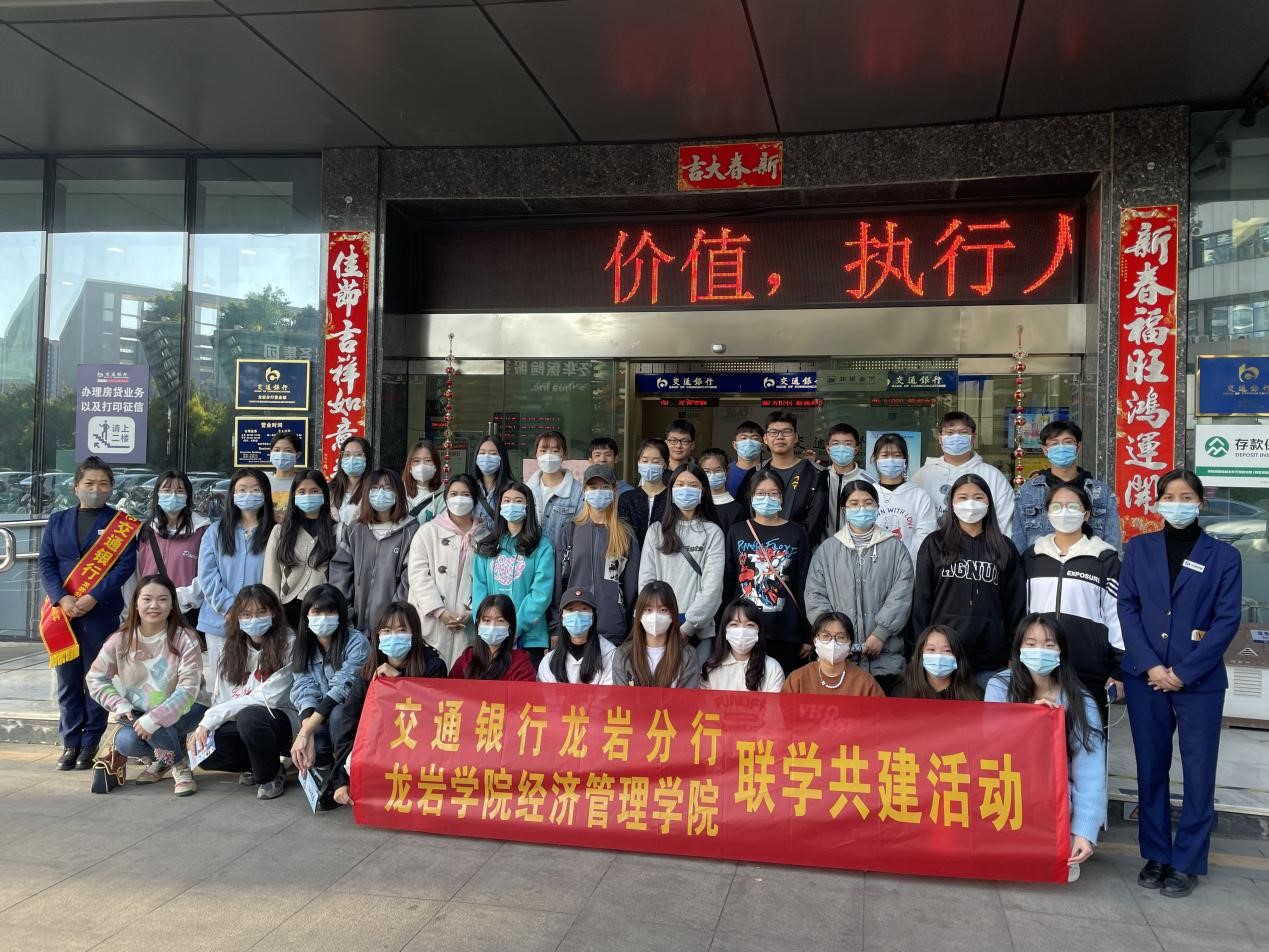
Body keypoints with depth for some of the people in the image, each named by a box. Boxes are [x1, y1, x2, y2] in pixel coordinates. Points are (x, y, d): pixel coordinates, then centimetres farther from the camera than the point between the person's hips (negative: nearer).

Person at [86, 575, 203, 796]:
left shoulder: (184, 638, -15)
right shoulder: (121, 640, -5)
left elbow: (189, 688, -22)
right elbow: (96, 678, 4)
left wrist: (154, 718, -31)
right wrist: (120, 705, -12)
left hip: (180, 712, -4)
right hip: (137, 715, 4)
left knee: (155, 727, -34)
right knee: (125, 742, -26)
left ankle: (180, 767, -4)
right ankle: (157, 760, 10)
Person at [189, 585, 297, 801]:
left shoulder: (288, 644, -14)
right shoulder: (232, 649, 7)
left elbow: (268, 698, -19)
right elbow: (220, 699, 3)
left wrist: (212, 716, -18)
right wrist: (204, 725, -17)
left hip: (281, 720, -5)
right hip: (236, 722, 6)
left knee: (250, 716, -36)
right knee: (201, 749, -20)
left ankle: (272, 775, -8)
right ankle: (254, 766, 9)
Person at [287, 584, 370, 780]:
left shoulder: (356, 642, -14)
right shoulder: (303, 648, 2)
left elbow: (343, 688, -23)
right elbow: (304, 691, -10)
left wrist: (305, 732, -29)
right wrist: (306, 735, -28)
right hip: (321, 721, 4)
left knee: (338, 714, -36)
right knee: (313, 745, -29)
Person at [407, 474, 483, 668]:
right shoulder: (428, 532, 8)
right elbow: (418, 575, -1)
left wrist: (471, 611, -9)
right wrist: (440, 612, -10)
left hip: (467, 624, 1)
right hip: (431, 621, -1)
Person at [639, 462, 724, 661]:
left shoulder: (712, 533, 2)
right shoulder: (656, 531, 11)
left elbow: (713, 586, -5)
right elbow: (646, 580, 5)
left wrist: (688, 626, -11)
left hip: (699, 630, -2)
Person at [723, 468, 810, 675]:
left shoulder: (796, 534, 3)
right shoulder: (737, 532, 7)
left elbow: (804, 584, 3)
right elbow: (727, 581, 8)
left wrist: (807, 635, 0)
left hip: (785, 633, -1)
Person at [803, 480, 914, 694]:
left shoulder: (895, 547, 7)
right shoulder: (827, 550, 10)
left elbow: (901, 595, -2)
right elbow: (815, 596, 4)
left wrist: (880, 634, -11)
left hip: (884, 656, 0)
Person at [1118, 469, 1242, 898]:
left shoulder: (1223, 556, 2)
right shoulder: (1139, 548, 8)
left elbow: (1227, 620, -4)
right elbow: (1126, 607, 2)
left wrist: (1184, 672, -11)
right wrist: (1149, 666, -10)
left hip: (1199, 680, -2)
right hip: (1146, 676, 2)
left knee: (1198, 773, 1)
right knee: (1151, 769, 8)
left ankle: (1187, 862, 13)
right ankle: (1156, 854, 20)